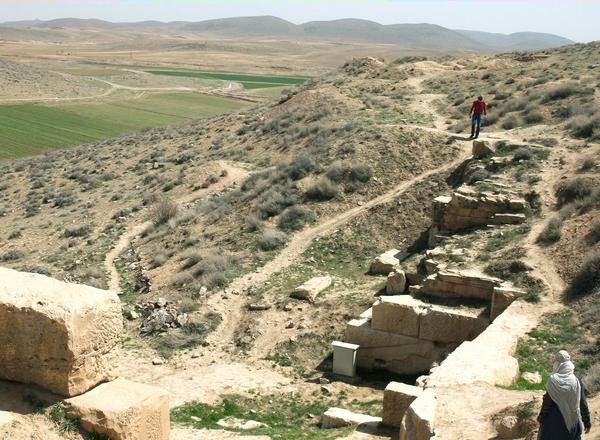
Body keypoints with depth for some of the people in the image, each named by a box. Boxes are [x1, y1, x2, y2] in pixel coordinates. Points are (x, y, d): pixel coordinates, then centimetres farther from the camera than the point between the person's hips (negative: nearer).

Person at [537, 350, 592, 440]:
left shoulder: (553, 380, -15)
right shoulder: (576, 381, -6)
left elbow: (547, 401, -10)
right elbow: (583, 403, -1)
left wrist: (541, 417, 3)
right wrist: (587, 421, 9)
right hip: (572, 421, 3)